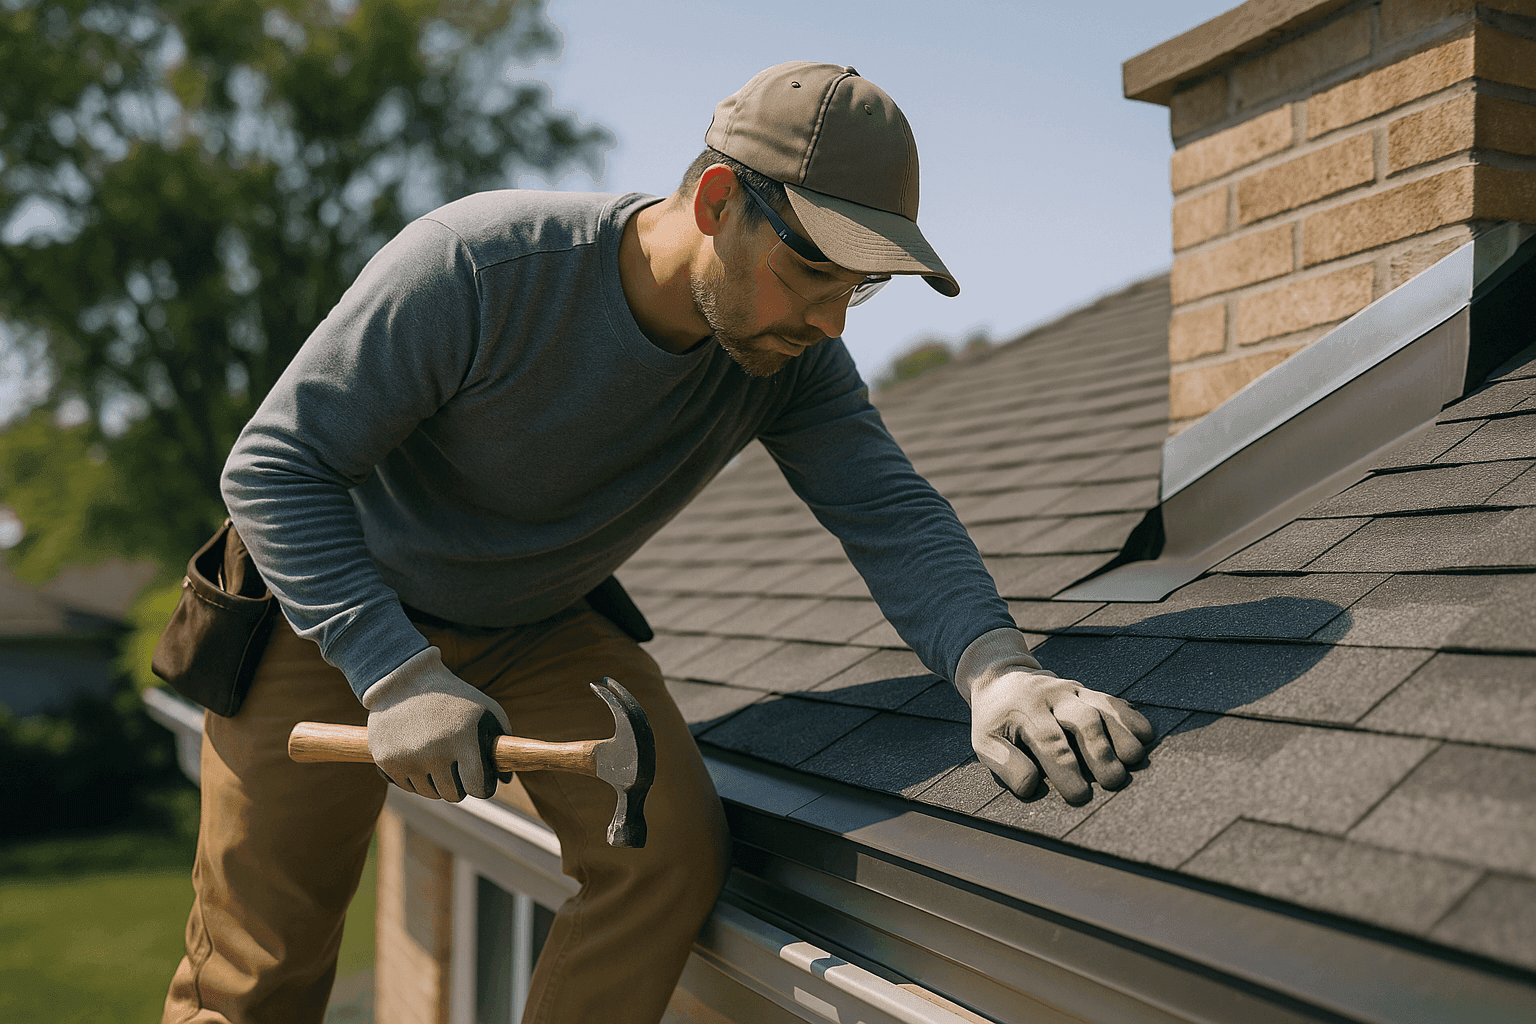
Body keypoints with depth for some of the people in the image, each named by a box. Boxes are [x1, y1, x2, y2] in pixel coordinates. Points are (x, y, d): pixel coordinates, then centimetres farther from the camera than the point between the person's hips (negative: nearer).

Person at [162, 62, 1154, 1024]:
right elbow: (276, 465, -27)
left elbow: (890, 512, -25)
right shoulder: (475, 266, -32)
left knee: (674, 849, -19)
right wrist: (396, 676, -36)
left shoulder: (793, 357, -17)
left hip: (546, 629, 4)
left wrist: (995, 665, -46)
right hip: (333, 612, -3)